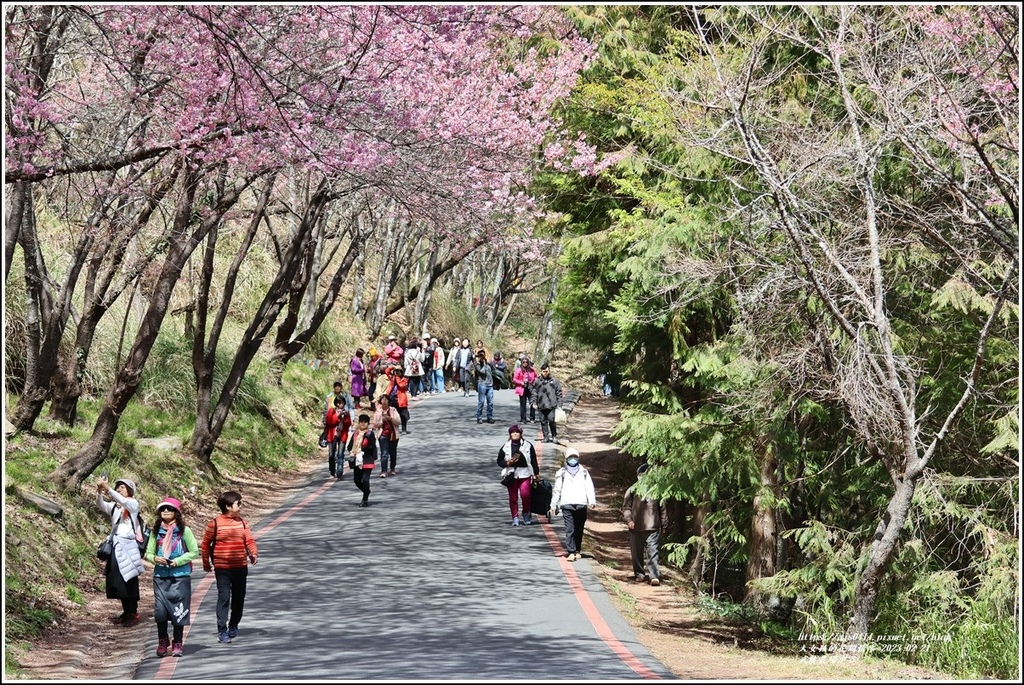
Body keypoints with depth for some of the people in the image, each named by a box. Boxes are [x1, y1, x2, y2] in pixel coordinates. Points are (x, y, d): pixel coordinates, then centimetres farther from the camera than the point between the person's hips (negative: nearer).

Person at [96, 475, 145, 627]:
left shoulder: (133, 504, 0)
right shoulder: (113, 506, 13)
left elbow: (123, 501, -21)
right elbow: (101, 505, -6)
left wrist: (108, 488, -34)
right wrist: (99, 492, -27)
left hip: (128, 548, -6)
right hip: (116, 547, 6)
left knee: (129, 583, -5)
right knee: (118, 583, 8)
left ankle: (133, 614, 0)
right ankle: (126, 613, 17)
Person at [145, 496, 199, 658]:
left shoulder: (184, 530, -2)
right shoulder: (156, 531, 8)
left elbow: (194, 552, 0)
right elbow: (148, 553, 12)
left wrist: (178, 561, -11)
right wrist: (155, 558, -10)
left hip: (180, 576, -2)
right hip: (160, 576, 2)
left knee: (178, 610, 0)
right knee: (160, 609, -2)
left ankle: (178, 643, 12)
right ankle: (162, 641, 16)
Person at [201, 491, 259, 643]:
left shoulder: (242, 522, 6)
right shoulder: (215, 523, -6)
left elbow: (250, 540, 4)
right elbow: (205, 544, 1)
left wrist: (254, 553, -14)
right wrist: (206, 563, 5)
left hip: (241, 567, 5)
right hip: (222, 568, -4)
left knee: (239, 598, 12)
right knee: (224, 598, -9)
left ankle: (233, 625, 31)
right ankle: (222, 631, -8)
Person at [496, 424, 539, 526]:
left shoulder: (528, 445, 5)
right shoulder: (506, 447, 6)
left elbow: (534, 460, 9)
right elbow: (499, 461, 10)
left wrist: (536, 474, 9)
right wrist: (507, 463, -9)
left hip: (525, 474, -1)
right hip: (511, 475, 1)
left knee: (525, 494, -16)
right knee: (513, 497, 2)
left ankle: (526, 514, 5)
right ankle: (515, 518, 10)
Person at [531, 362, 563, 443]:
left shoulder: (554, 381, 5)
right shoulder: (537, 381, 6)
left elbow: (559, 393, 7)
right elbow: (533, 392, 11)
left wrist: (559, 404, 2)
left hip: (551, 405, -2)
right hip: (541, 406, 2)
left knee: (551, 420, -10)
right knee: (543, 421, 4)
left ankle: (554, 436, 6)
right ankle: (546, 437, 13)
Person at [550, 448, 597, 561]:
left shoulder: (584, 472, 12)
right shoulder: (562, 473, 11)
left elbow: (589, 487, 4)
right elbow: (557, 489, 15)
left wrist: (592, 501, -10)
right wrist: (553, 505, 14)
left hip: (581, 505, 1)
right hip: (567, 505, -1)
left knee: (579, 530, 7)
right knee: (570, 529, -10)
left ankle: (577, 551, 19)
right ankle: (571, 552, -13)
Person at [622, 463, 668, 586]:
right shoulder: (632, 490, 5)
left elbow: (662, 508, 11)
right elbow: (626, 506, 6)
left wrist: (663, 525, 12)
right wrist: (629, 520, -9)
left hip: (652, 527, -2)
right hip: (636, 528, 2)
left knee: (652, 552, -9)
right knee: (637, 553, 9)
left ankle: (654, 576, -11)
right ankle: (639, 574, 22)